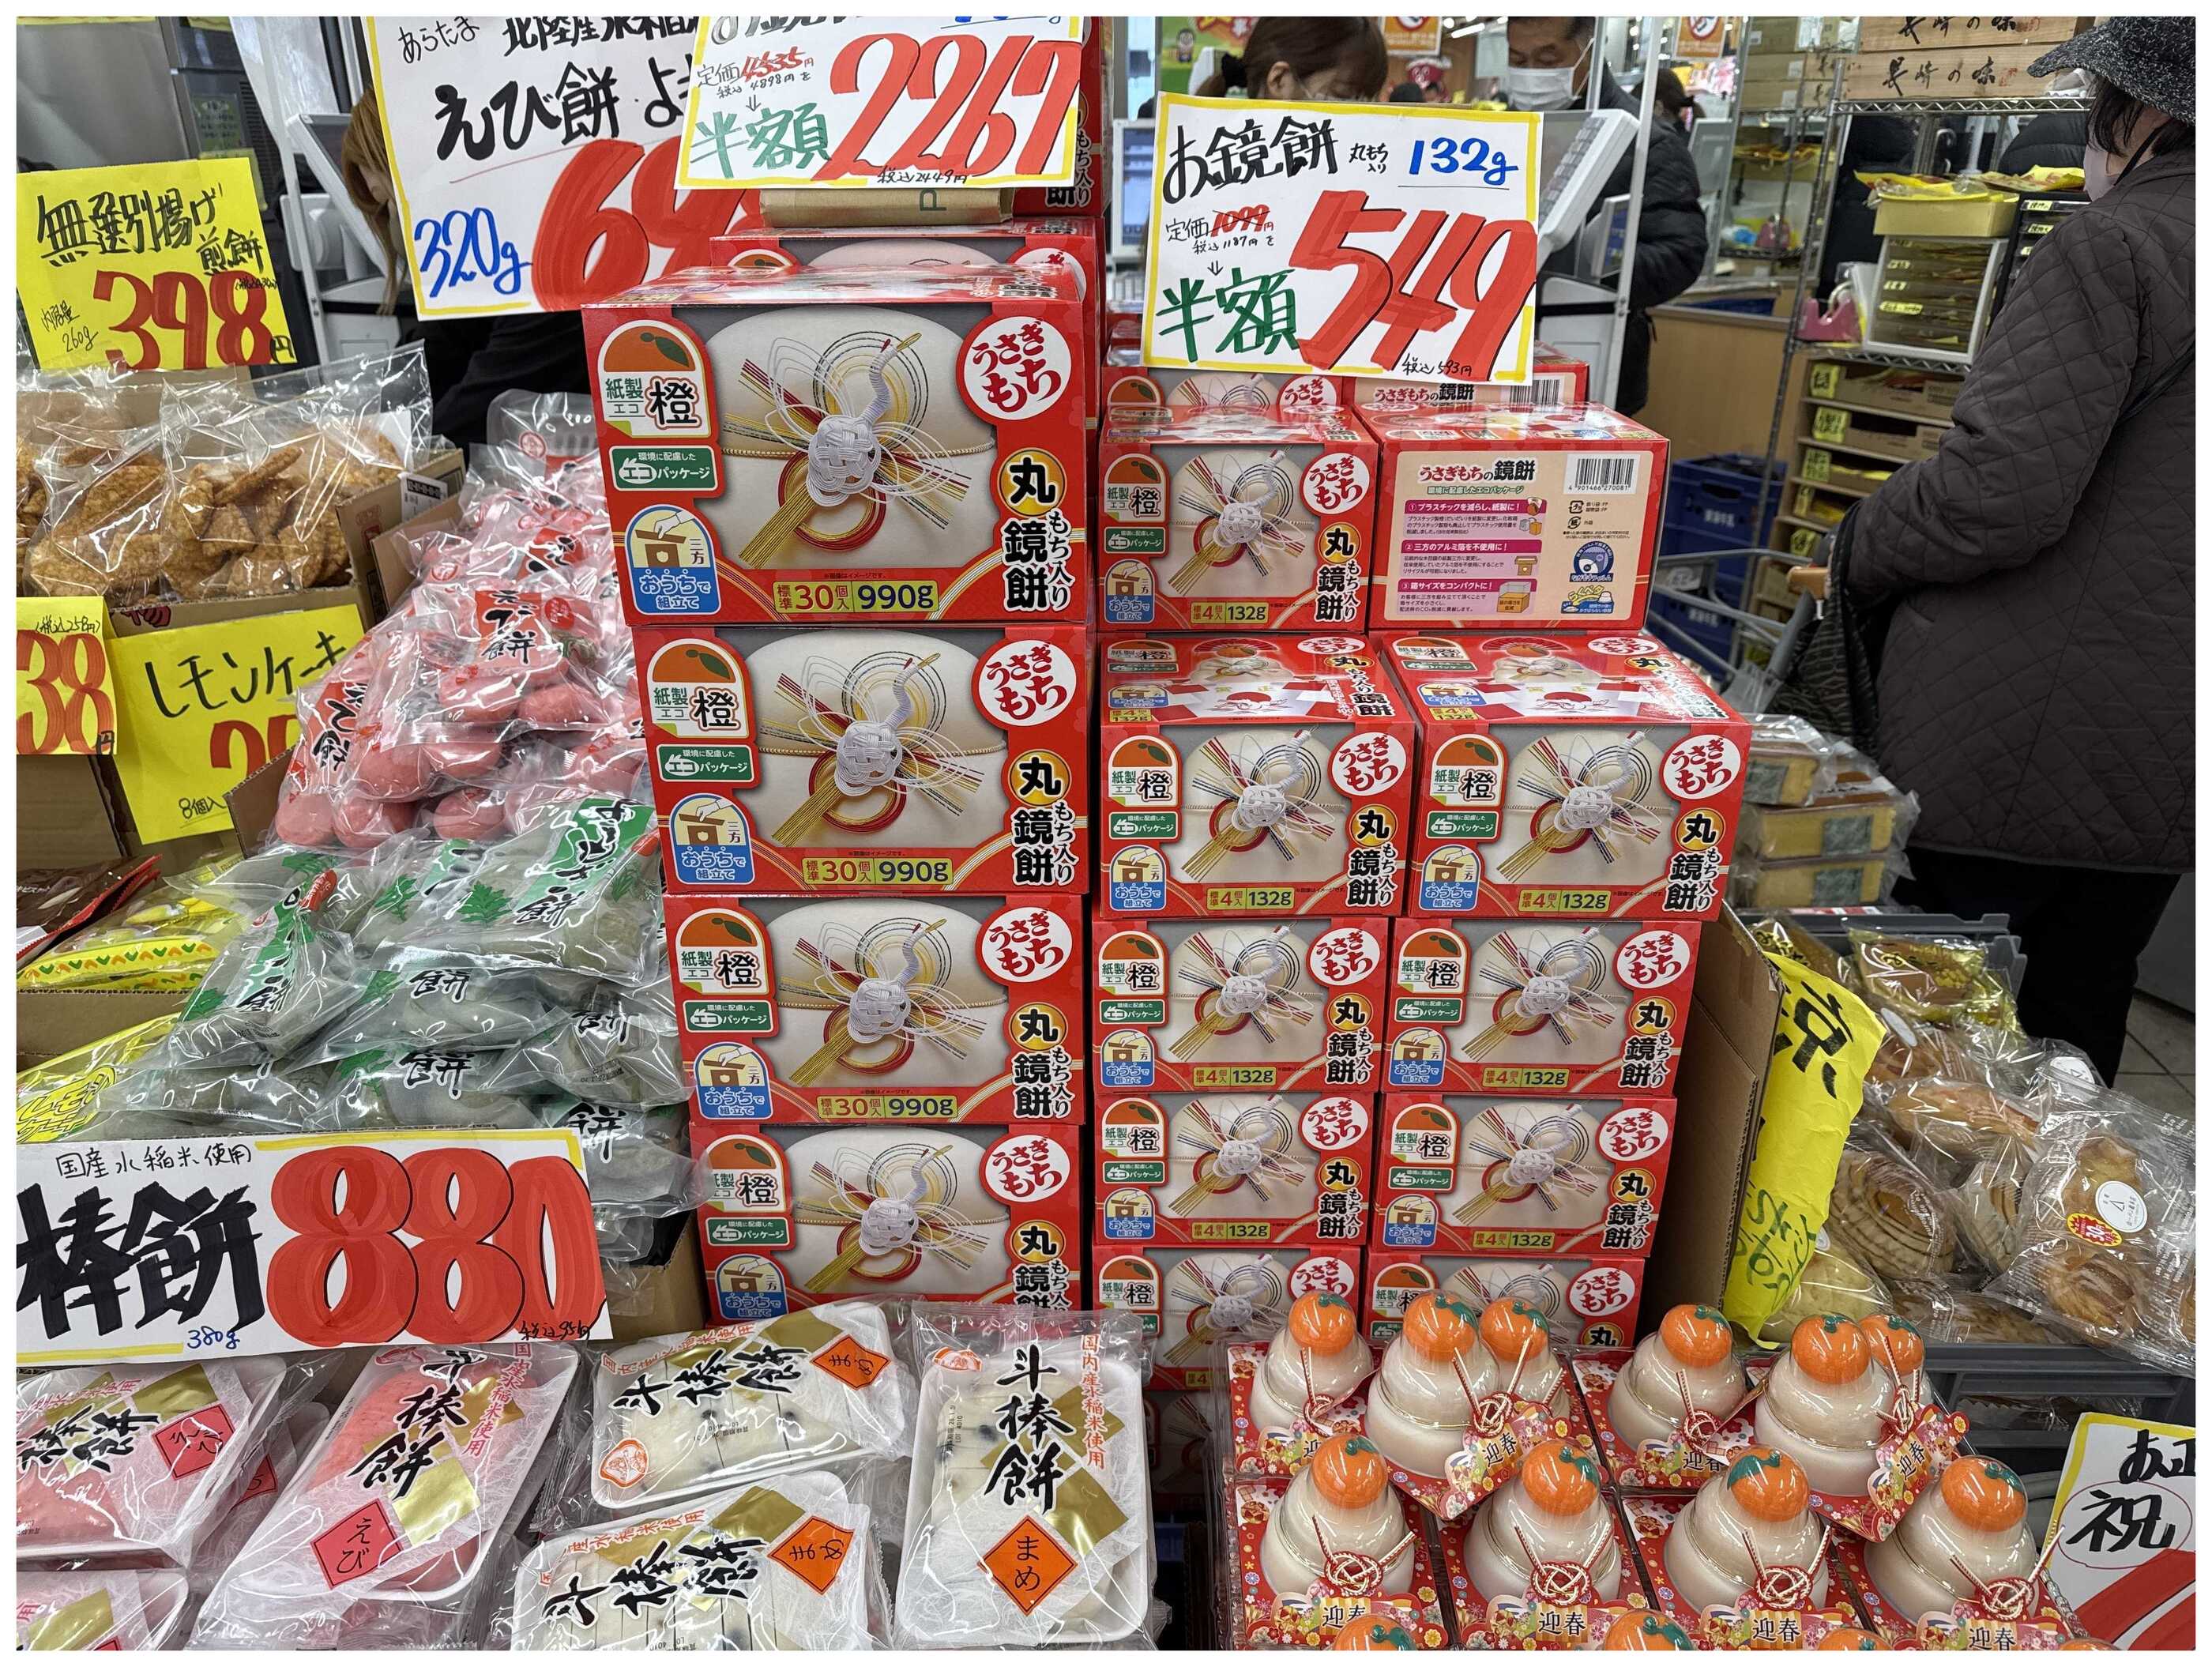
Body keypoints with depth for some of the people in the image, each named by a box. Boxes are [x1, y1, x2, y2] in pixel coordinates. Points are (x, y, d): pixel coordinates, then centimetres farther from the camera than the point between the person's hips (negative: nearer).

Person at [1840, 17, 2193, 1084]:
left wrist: (1855, 555, -5)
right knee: (2076, 1022, 21)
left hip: (2014, 744, -8)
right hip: (2163, 762, 8)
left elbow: (1998, 494, -22)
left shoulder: (2119, 246, -14)